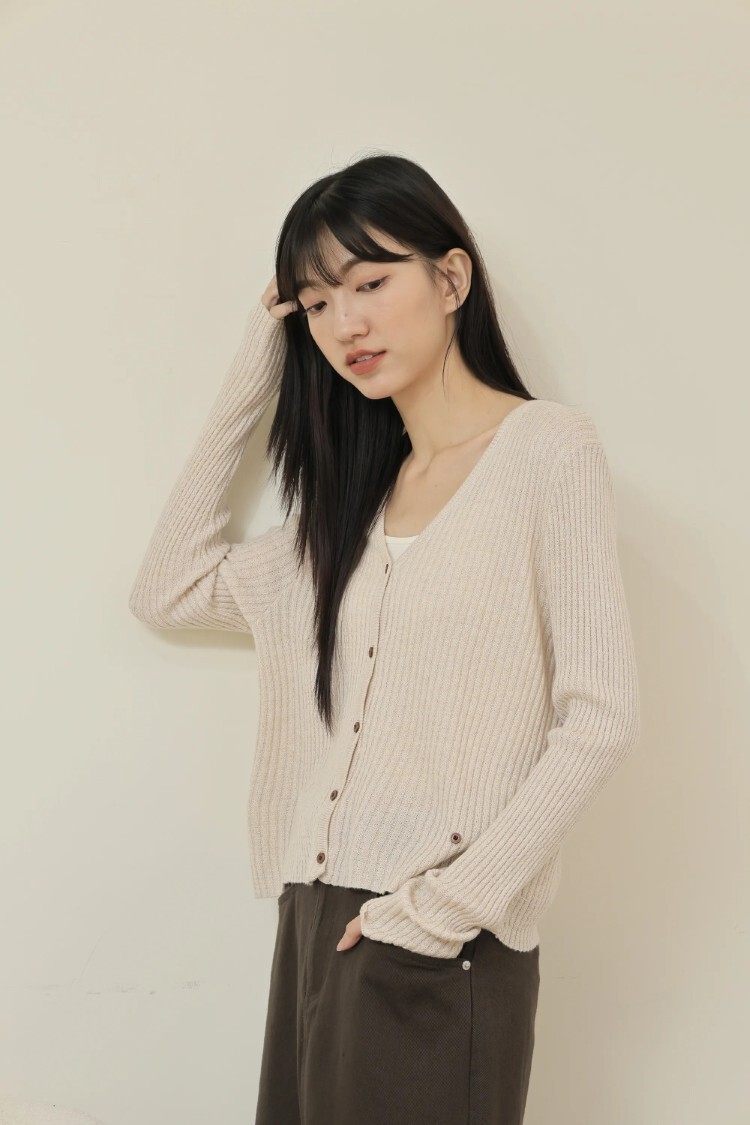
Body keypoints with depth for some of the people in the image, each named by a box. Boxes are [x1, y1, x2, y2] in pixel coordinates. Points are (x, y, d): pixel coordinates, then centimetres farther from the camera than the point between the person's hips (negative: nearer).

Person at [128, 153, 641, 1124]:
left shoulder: (548, 447, -6)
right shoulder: (358, 496, 13)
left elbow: (600, 719, -11)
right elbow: (167, 589, 13)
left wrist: (453, 903, -16)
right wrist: (247, 386, 11)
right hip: (317, 925, 6)